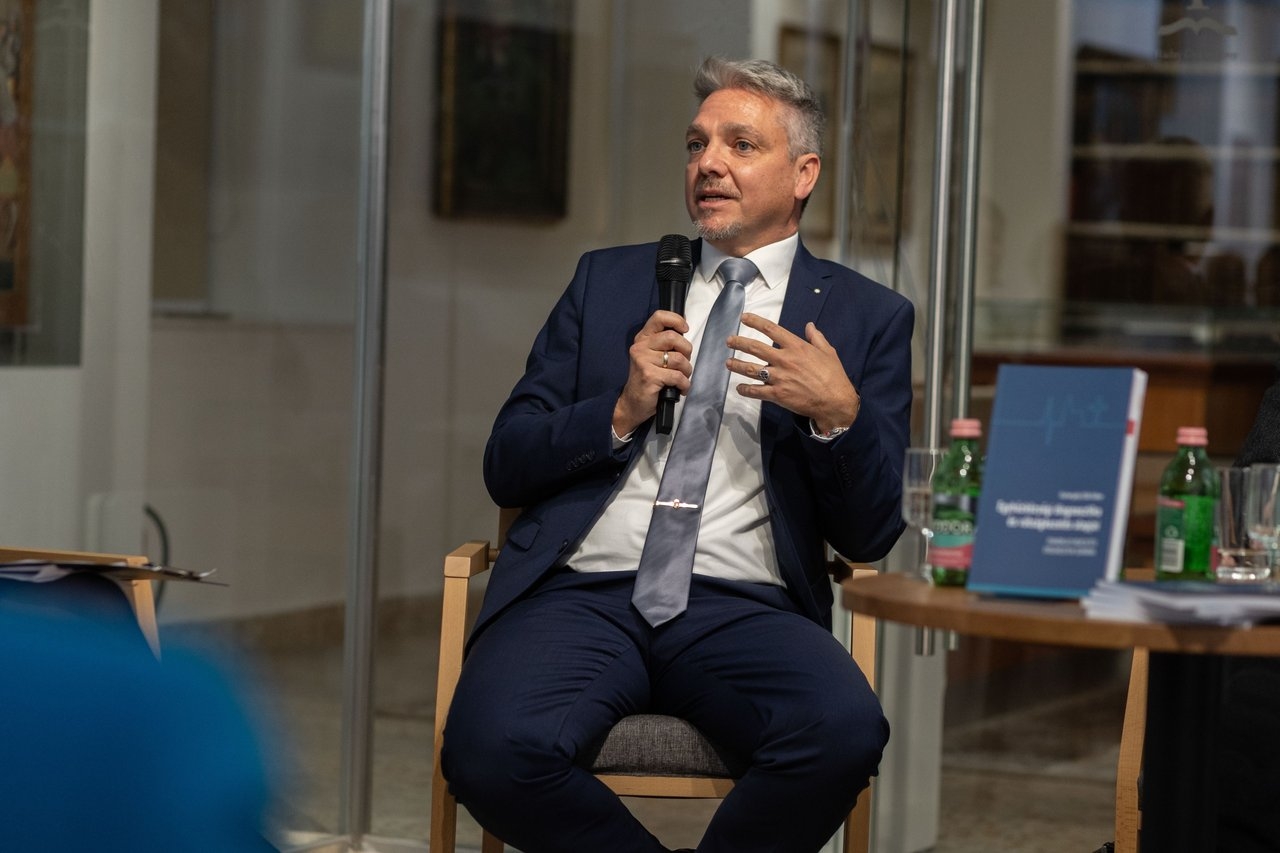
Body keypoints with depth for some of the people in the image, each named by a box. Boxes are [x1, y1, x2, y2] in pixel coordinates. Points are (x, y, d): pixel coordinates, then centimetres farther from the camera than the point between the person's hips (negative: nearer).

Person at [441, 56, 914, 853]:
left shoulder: (869, 316, 14)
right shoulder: (609, 280, 19)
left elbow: (870, 535, 7)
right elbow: (506, 466, 14)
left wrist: (840, 415, -11)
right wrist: (620, 411, -3)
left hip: (743, 607, -1)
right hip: (585, 591, 1)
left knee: (844, 731, -34)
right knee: (493, 748, -31)